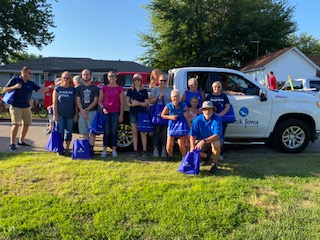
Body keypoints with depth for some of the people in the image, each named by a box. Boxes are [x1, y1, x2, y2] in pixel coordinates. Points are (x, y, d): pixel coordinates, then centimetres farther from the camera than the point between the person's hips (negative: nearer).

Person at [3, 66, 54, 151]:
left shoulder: (31, 84, 5)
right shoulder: (14, 80, -6)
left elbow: (40, 90, -4)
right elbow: (4, 90, -5)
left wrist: (49, 87, -21)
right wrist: (14, 87, -21)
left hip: (26, 107, 6)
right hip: (15, 107, -6)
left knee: (26, 124, 10)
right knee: (16, 124, -14)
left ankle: (21, 141, 27)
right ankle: (12, 144, -7)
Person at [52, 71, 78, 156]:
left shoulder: (73, 89, 4)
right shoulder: (57, 88, 2)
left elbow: (76, 103, 6)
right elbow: (54, 102, 1)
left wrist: (76, 114, 1)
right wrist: (55, 114, -5)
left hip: (70, 115, 1)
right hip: (60, 114, -1)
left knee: (69, 132, 6)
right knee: (60, 132, -1)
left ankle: (67, 149, 17)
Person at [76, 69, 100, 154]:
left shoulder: (95, 88, 7)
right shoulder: (79, 88, 13)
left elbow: (95, 101, 0)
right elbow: (78, 101, 6)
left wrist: (87, 109, -11)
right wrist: (82, 111, -10)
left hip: (92, 112, -2)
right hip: (82, 112, 2)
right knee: (85, 132, 5)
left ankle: (91, 148, -6)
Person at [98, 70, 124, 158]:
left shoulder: (120, 89, 4)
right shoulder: (104, 88, 7)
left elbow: (122, 103, 3)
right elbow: (100, 101, 9)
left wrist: (121, 115, -1)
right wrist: (103, 108, -9)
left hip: (115, 113, -1)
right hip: (106, 112, 1)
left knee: (114, 132, 3)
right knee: (106, 131, 2)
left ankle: (114, 151, 10)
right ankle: (104, 150, 10)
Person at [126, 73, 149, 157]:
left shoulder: (144, 91, 6)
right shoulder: (130, 90, 11)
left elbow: (146, 103, 1)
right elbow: (127, 102, 7)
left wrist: (139, 103, -16)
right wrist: (131, 104, -14)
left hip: (142, 113, -2)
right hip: (132, 113, 2)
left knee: (142, 132, -4)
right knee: (134, 132, 5)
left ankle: (144, 151, -1)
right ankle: (135, 150, 11)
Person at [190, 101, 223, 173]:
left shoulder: (217, 119, -22)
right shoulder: (197, 120, -15)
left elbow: (217, 135, -30)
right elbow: (192, 135, -13)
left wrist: (204, 141, -42)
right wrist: (192, 148, -26)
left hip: (215, 140, -3)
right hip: (201, 141, 3)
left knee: (216, 144, -37)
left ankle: (214, 164, -11)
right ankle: (206, 156, 18)